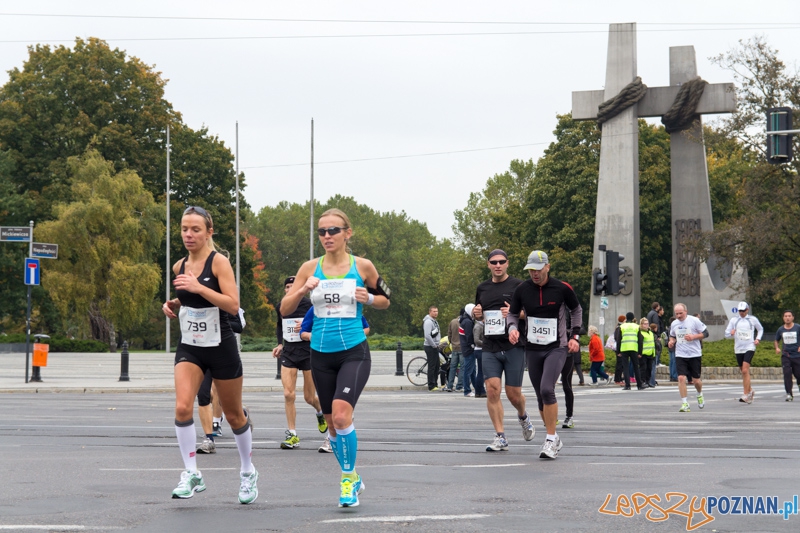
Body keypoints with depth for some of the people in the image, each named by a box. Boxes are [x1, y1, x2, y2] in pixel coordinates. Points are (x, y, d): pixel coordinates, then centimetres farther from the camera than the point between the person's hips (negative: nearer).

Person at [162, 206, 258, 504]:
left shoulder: (219, 262, -11)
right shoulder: (180, 266, 6)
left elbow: (233, 305, -21)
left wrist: (198, 287, -29)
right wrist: (173, 304, 2)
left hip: (220, 347, -4)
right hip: (189, 347, 4)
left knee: (234, 416, 10)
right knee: (182, 407, -19)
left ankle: (248, 473, 31)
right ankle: (192, 474, -11)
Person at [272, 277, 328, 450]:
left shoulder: (310, 305, -9)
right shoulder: (280, 307, 5)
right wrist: (280, 344, 11)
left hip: (309, 352, -3)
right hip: (288, 353, 3)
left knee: (309, 398, 6)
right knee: (288, 395, -10)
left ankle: (321, 412, 43)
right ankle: (292, 435, -3)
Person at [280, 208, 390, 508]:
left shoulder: (362, 267, -1)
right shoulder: (310, 268, 3)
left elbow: (385, 300, 12)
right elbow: (285, 309, 3)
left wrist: (369, 298, -10)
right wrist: (302, 290, -15)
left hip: (354, 352, -3)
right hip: (321, 355, 4)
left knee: (341, 415, -21)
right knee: (332, 422, 10)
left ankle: (348, 478, -4)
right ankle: (352, 478, 29)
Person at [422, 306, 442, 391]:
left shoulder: (434, 321, 16)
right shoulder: (428, 321, -16)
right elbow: (427, 335, -24)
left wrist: (437, 345, 14)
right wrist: (434, 345, -18)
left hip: (435, 347, 10)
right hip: (430, 347, -10)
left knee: (436, 366, 13)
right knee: (432, 367, -6)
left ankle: (435, 384, 20)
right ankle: (431, 386, -2)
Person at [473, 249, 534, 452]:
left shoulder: (518, 286, -1)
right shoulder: (482, 288, 13)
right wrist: (476, 313, 3)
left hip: (514, 347, -3)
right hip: (490, 348, 3)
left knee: (513, 394, 1)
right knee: (492, 389, -11)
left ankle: (523, 417, 37)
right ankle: (500, 438, -6)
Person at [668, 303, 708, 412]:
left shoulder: (694, 320, -7)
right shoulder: (674, 324, 6)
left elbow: (705, 333, -3)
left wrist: (693, 337, -18)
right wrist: (672, 341, 0)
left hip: (695, 354, -2)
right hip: (680, 355, 3)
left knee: (696, 380, 4)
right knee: (681, 378, -13)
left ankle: (700, 395, 38)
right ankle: (684, 403, -6)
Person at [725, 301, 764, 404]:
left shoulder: (752, 319, 5)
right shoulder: (734, 320, 8)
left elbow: (760, 329, 21)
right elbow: (726, 334, 8)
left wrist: (758, 339, 5)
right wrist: (731, 333, -15)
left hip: (749, 348, -4)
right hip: (738, 349, 4)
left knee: (745, 370, -18)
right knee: (743, 372, 11)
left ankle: (746, 395, -19)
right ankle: (750, 391, 31)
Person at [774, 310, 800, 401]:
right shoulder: (780, 330, 5)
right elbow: (776, 340, 20)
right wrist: (777, 348, 1)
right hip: (785, 355, 1)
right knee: (787, 373, -13)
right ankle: (789, 394, -10)